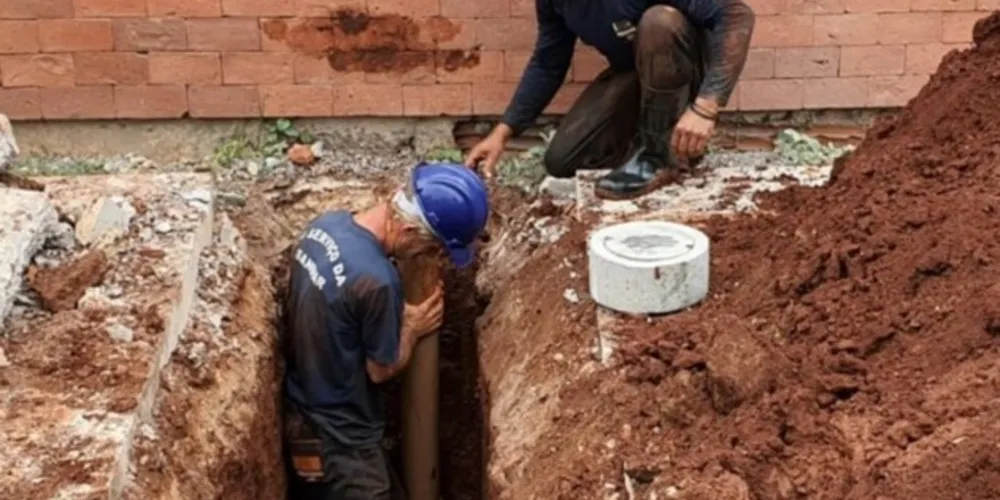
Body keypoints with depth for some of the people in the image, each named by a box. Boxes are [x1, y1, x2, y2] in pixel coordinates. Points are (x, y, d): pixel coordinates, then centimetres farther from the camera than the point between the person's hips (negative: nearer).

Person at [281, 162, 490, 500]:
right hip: (338, 441, -9)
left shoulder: (327, 224, -4)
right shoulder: (376, 279, -31)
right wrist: (411, 328, 0)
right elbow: (382, 369, -16)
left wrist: (396, 315, 5)